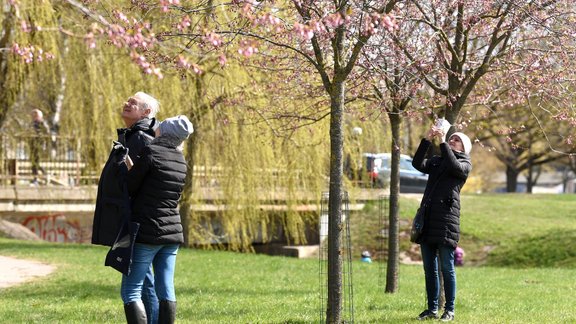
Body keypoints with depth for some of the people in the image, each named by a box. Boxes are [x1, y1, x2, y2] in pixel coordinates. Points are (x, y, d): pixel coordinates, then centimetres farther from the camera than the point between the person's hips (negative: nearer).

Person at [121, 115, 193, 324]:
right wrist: (131, 165, 18)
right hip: (172, 231, 7)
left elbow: (130, 187, -6)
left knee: (131, 291, -4)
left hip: (146, 232, -7)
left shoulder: (151, 152, -10)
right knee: (166, 290, 7)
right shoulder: (181, 161, 11)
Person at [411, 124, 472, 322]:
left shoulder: (465, 163, 7)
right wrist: (427, 140, -6)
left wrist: (442, 142, -12)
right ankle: (432, 309, 13)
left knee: (446, 268, -5)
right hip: (427, 218, 5)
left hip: (446, 218, -5)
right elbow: (418, 164, 2)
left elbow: (454, 166, -15)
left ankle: (449, 310, 2)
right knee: (429, 268, 7)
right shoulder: (436, 161, 21)